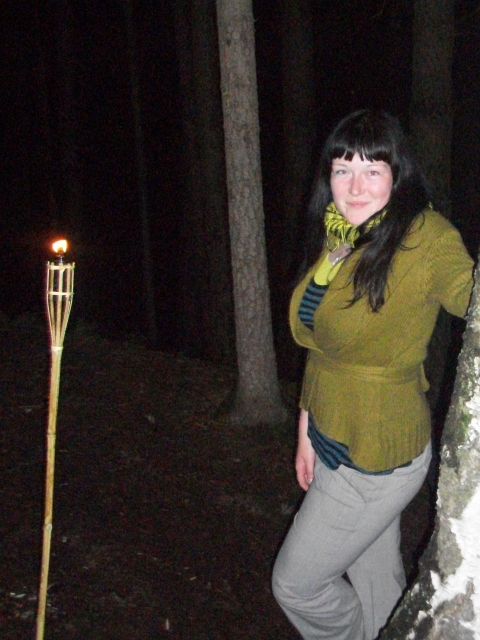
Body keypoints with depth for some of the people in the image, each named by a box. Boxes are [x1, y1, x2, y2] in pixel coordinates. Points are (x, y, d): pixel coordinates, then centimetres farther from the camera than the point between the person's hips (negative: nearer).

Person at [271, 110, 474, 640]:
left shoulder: (426, 237, -18)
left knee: (295, 584, 7)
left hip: (378, 457, -7)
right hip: (333, 444, 7)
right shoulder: (333, 240, 4)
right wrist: (307, 431, 13)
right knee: (378, 584, 22)